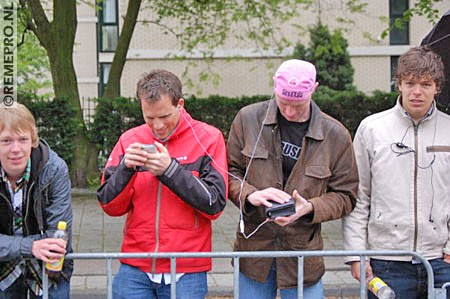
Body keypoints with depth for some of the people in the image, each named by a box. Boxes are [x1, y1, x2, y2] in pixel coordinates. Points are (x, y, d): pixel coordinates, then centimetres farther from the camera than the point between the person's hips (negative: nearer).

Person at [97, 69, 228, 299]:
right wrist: (126, 168, -13)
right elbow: (110, 206, 3)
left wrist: (170, 170, -17)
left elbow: (214, 205, -9)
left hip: (187, 272, -2)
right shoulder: (130, 140, 6)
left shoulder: (208, 138, -1)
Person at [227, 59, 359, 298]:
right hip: (253, 250, 1)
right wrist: (250, 195, -17)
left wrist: (310, 208, -17)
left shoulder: (335, 135, -3)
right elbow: (229, 172, 4)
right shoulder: (248, 119, -1)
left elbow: (345, 195, 3)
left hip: (303, 254, -1)